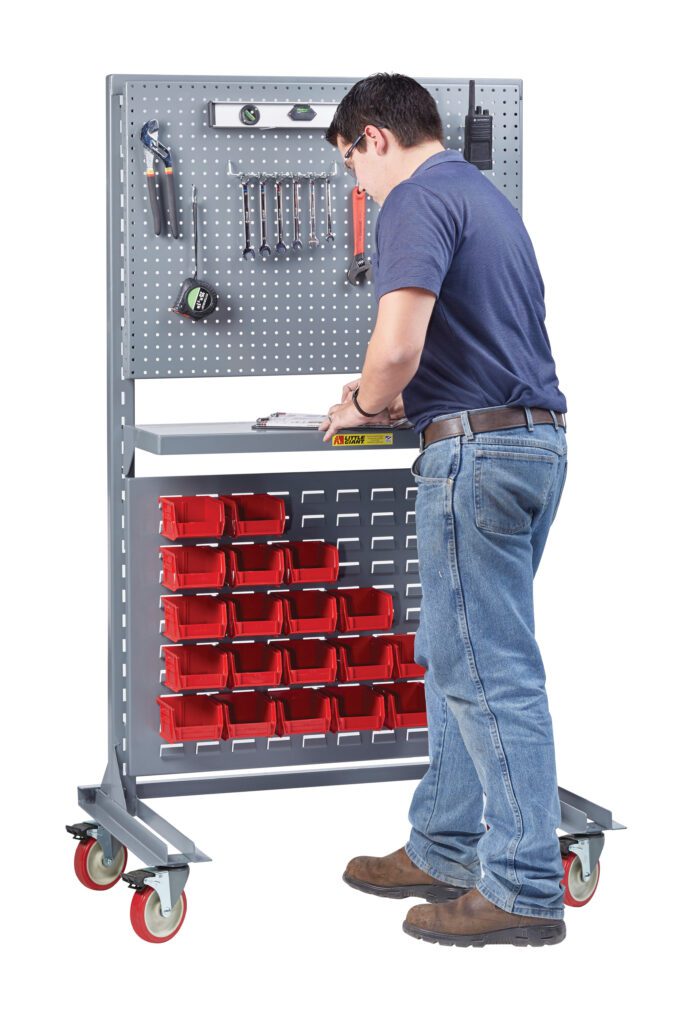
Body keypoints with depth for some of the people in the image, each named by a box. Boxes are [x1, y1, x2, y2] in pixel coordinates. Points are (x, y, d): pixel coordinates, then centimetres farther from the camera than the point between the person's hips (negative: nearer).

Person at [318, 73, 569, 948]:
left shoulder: (417, 200, -12)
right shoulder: (486, 196, 20)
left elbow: (399, 347, -23)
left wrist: (364, 403, -4)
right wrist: (397, 401, 26)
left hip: (475, 449, -10)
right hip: (538, 440, 10)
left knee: (490, 675, -5)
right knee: (458, 659, 18)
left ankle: (523, 890, -1)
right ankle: (446, 850, 25)